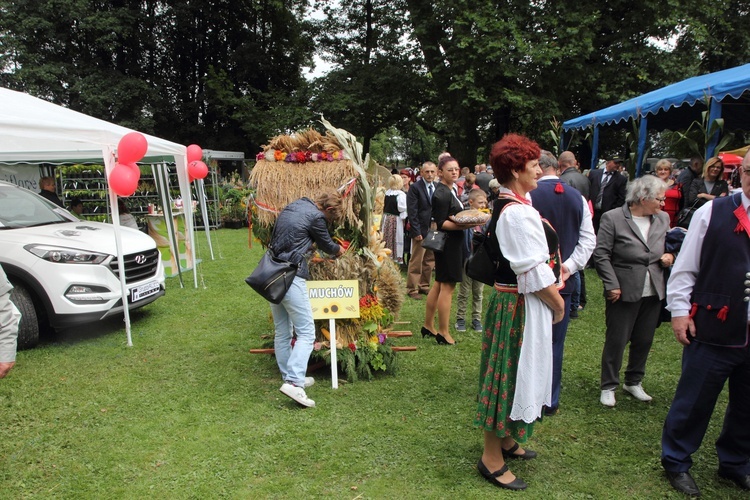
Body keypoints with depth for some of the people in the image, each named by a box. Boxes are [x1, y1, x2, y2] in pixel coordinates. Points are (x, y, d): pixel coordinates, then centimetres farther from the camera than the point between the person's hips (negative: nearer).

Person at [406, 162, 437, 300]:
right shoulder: (415, 187, -8)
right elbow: (412, 212, -10)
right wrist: (417, 231, -14)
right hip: (421, 230, -6)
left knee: (430, 260, 13)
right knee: (416, 261, -1)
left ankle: (424, 285, 25)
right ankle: (412, 289, 10)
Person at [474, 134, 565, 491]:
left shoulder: (508, 204, 10)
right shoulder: (518, 213, -23)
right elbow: (535, 272, -23)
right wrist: (558, 305, -9)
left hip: (511, 298, 10)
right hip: (521, 304, -10)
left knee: (513, 373, 21)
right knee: (513, 374, 1)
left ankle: (504, 438, 40)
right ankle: (492, 459, 16)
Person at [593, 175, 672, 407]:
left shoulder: (662, 219, 4)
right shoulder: (613, 218, -11)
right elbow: (601, 254, -11)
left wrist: (670, 256, -2)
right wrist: (612, 285, -14)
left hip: (653, 292, 5)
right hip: (624, 292, -5)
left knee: (644, 340, 15)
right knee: (616, 341, 4)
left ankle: (633, 382, 35)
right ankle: (608, 386, 21)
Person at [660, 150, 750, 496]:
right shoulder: (712, 212, -5)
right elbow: (685, 267, -3)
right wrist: (679, 311, -7)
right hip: (713, 330, -4)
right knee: (694, 401, 9)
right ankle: (676, 462, 29)